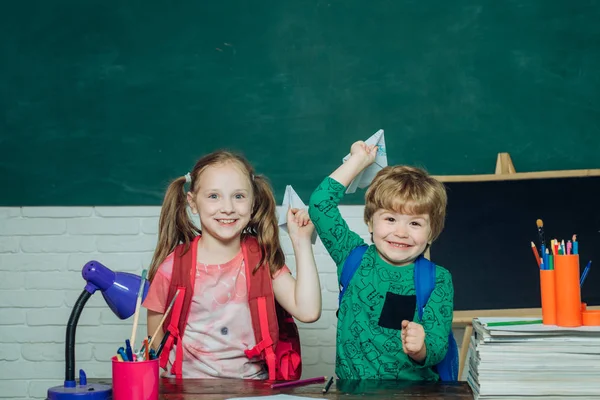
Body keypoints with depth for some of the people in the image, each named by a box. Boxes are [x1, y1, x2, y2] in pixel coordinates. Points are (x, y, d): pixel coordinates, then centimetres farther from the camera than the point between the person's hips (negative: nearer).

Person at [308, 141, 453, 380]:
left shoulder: (438, 280, 2)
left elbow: (437, 349, -4)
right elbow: (320, 204, 0)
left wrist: (420, 350, -26)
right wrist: (359, 160, 5)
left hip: (414, 391, 1)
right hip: (351, 389, 0)